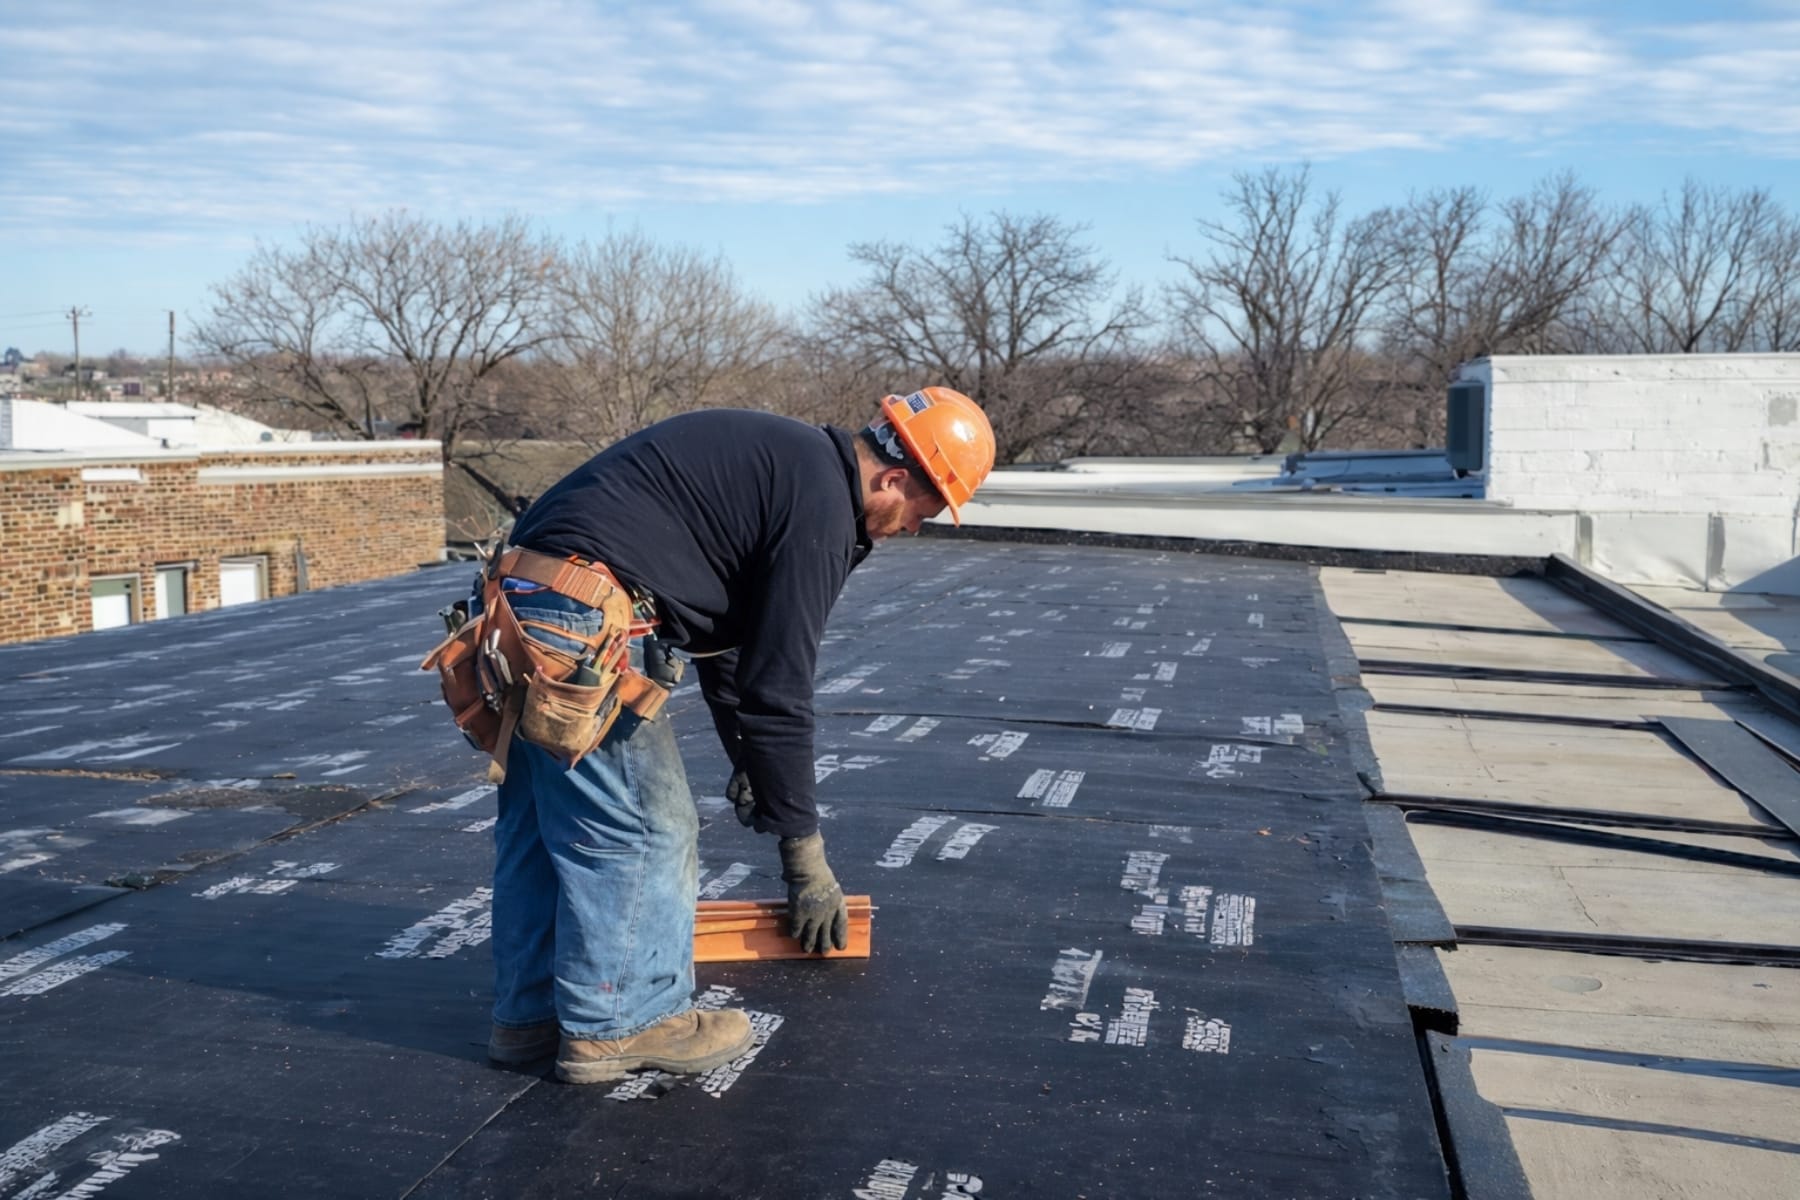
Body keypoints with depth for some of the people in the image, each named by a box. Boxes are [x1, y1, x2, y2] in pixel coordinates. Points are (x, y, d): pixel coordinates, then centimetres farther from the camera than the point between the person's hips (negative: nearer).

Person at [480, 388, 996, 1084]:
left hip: (519, 604, 11)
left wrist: (749, 772, 33)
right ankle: (619, 1024, 13)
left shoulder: (784, 461, 19)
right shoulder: (819, 503, -11)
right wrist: (805, 857, -2)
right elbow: (778, 691, -11)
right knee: (645, 829, 1)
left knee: (541, 821, 18)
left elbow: (726, 638, 28)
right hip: (579, 626, -11)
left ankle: (530, 1012, 30)